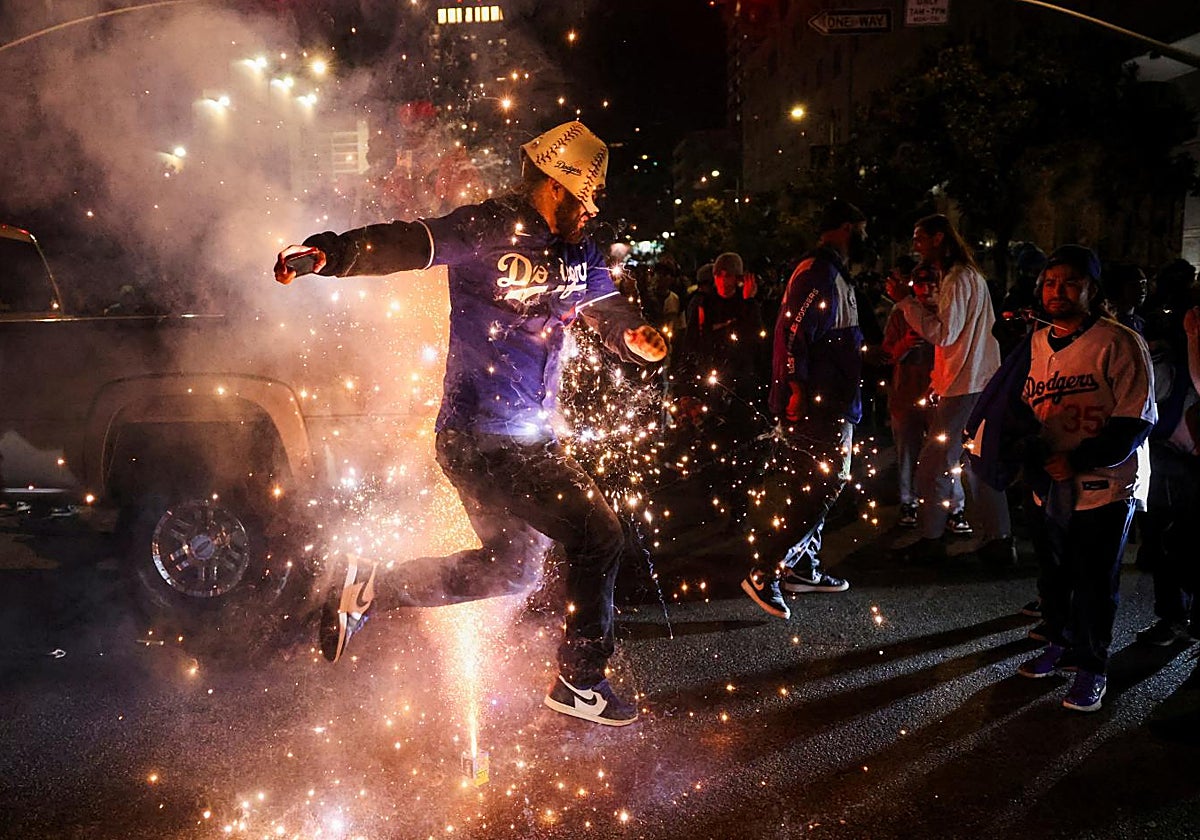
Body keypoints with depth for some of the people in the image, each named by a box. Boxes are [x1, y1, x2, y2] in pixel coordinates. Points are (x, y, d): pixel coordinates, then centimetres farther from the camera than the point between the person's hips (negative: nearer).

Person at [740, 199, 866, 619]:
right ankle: (764, 573, -8)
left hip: (832, 407, 11)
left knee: (820, 486, 16)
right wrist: (797, 392, -26)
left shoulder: (832, 273, 20)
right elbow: (794, 334, -23)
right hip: (816, 407, -11)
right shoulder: (818, 271, -14)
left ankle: (802, 567, 25)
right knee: (809, 490, -11)